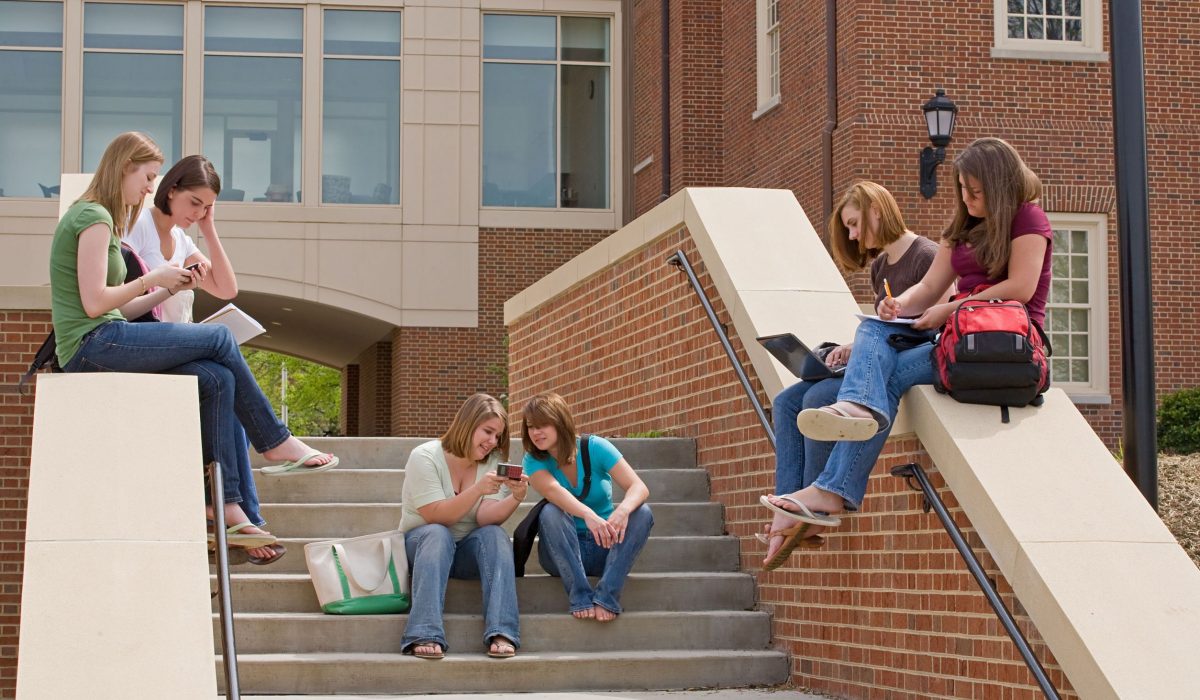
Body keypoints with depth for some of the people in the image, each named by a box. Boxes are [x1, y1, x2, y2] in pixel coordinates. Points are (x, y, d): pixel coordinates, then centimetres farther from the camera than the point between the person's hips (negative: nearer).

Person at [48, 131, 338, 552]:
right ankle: (275, 442, 3)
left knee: (217, 379, -6)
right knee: (219, 338, -11)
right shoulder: (94, 217, -8)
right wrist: (152, 279, -5)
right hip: (92, 345, -10)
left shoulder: (97, 217, 24)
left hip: (100, 349, 10)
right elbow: (94, 303, -17)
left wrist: (169, 288, 8)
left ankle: (225, 507, -13)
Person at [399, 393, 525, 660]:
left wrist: (516, 497, -34)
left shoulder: (493, 463, 0)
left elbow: (486, 518, -15)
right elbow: (436, 516, -22)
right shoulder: (425, 457, -12)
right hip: (421, 544, -3)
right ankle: (425, 636, -47)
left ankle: (501, 634, -39)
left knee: (496, 534, -28)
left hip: (468, 552, 3)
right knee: (437, 534, -36)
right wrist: (478, 490, -35)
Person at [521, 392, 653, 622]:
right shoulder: (534, 461, -6)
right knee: (551, 512, -29)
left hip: (606, 549, 1)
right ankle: (580, 595, -35)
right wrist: (588, 515, -50)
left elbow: (639, 488, -19)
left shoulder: (595, 448, -8)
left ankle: (607, 595, -35)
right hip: (563, 552, -1)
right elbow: (553, 490, -29)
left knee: (642, 513, -25)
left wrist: (623, 510, -44)